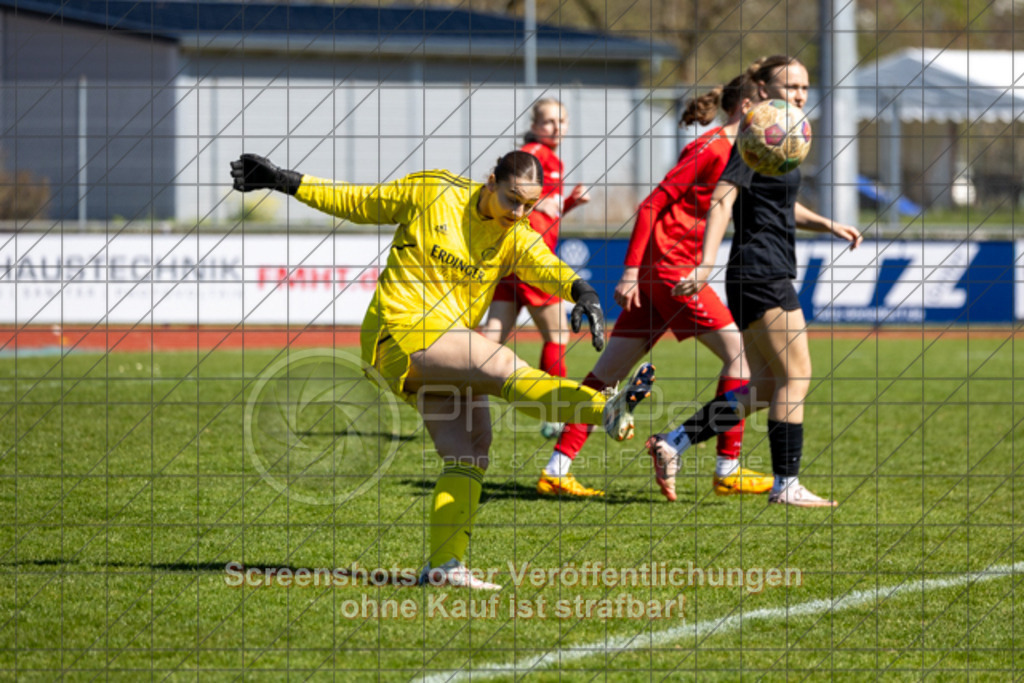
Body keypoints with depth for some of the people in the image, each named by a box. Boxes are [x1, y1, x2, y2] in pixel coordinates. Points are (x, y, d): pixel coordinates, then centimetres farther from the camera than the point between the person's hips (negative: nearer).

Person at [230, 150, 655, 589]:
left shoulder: (515, 239, 6)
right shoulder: (431, 193, -2)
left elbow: (545, 267, -14)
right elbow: (355, 202, 8)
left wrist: (581, 291, -36)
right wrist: (284, 182, 6)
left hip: (448, 347, 6)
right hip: (402, 331, -6)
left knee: (470, 448, -6)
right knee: (505, 367, -24)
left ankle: (444, 564, -6)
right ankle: (607, 412, -39)